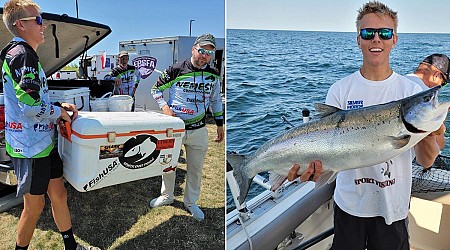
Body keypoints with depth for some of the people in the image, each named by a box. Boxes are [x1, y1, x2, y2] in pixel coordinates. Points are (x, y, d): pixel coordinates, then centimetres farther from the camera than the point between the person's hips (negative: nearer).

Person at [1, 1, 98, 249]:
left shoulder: (27, 54, 16)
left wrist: (60, 105, 8)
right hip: (30, 145, -10)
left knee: (59, 194, 17)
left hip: (44, 141, 10)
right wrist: (58, 112, -9)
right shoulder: (20, 54, -16)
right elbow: (29, 105, -25)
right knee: (35, 205, 5)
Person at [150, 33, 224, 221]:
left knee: (195, 169, 13)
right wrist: (164, 107, -14)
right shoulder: (176, 70, -8)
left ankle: (191, 202, 33)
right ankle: (167, 196, 39)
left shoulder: (213, 75, 1)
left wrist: (220, 124, 14)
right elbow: (156, 89, 3)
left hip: (198, 131, 2)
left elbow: (216, 101, 14)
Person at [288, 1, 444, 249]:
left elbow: (425, 162, -8)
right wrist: (315, 162, -32)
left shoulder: (411, 91, -6)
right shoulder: (340, 90, -7)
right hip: (349, 203, 0)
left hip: (393, 206, 1)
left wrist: (427, 137, -29)